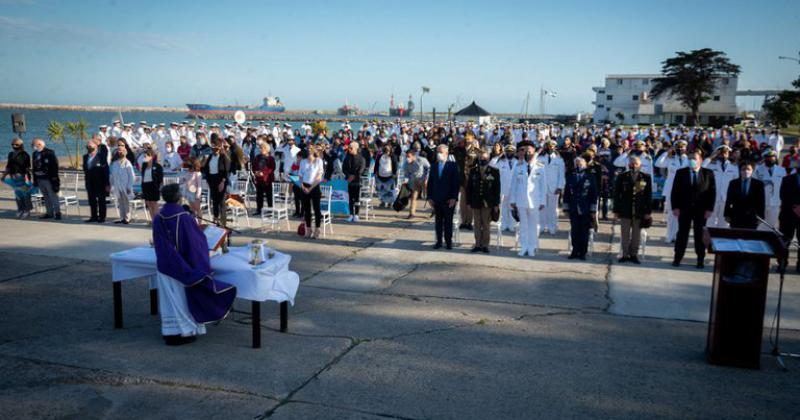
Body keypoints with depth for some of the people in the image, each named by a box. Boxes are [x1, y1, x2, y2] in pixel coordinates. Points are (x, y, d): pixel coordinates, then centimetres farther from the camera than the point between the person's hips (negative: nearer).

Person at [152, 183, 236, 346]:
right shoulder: (185, 218, -18)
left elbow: (157, 245, 4)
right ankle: (185, 332, 14)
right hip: (184, 268, -4)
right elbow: (198, 239, -8)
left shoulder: (158, 219, -4)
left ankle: (170, 333, 18)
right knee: (184, 299, 8)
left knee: (170, 300, 12)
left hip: (165, 267, 4)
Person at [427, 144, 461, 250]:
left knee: (448, 221, 4)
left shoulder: (453, 166, -2)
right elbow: (430, 183, 11)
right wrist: (429, 197, 2)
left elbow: (457, 182, -7)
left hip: (449, 199, -3)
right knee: (438, 221, 8)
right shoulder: (434, 167, 11)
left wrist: (454, 198, -13)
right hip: (436, 199, 4)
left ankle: (448, 241, 12)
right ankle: (439, 241, 14)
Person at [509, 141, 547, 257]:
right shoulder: (518, 166, 4)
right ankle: (524, 247, 12)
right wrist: (513, 200, 4)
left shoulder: (540, 167, 1)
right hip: (521, 201, 1)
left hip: (534, 201, -1)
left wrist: (542, 202, -2)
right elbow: (514, 184, 6)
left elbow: (543, 185, 2)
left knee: (534, 225, 4)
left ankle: (532, 248, 12)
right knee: (523, 224, 6)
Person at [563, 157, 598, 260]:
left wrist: (593, 210, -4)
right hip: (573, 210, 2)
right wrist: (566, 207, 4)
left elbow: (594, 195, -1)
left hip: (586, 210, -2)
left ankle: (583, 252, 12)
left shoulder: (591, 178, 0)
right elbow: (566, 194, 8)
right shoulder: (570, 178, 7)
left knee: (584, 232, 4)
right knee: (574, 231, 3)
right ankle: (575, 251, 12)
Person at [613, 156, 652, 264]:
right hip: (625, 211, 0)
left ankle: (633, 254, 17)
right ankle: (625, 254, 13)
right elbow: (616, 194, 2)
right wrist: (616, 210, -2)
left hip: (640, 212, 0)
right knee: (625, 234, 5)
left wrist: (648, 211, -1)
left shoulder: (646, 177, 2)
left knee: (636, 235, 7)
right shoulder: (621, 177, 1)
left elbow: (649, 196, 3)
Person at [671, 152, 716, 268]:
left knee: (700, 235, 6)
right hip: (684, 208, 0)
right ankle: (677, 258, 10)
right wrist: (675, 207, -6)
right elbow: (675, 191, 3)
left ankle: (700, 260, 13)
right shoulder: (680, 173, 4)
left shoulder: (708, 173, 2)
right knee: (682, 234, 4)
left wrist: (709, 209, -7)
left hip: (701, 209, 0)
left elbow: (712, 191, 0)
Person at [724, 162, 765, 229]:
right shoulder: (733, 183, 8)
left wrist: (760, 217, -1)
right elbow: (728, 200, 8)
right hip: (736, 218, 1)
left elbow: (761, 202, 4)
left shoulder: (758, 184, 5)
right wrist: (727, 215, 2)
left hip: (752, 218, -1)